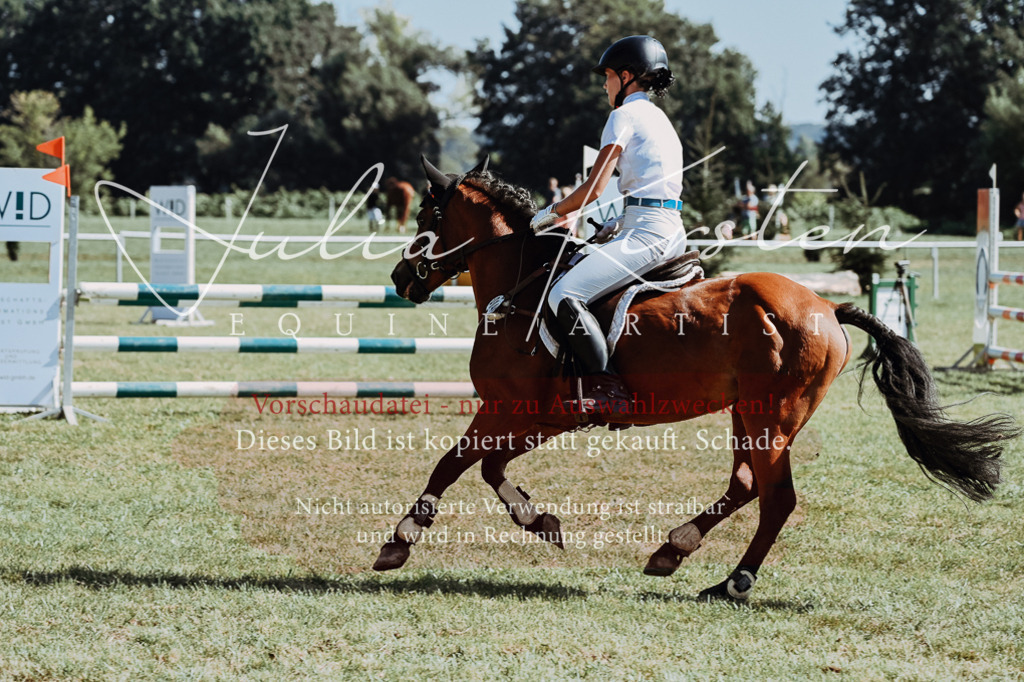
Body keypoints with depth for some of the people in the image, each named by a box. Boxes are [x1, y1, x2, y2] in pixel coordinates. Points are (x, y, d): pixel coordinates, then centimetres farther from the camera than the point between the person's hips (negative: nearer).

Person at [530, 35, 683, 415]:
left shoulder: (625, 115, -6)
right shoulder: (658, 118, 23)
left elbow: (594, 188, -11)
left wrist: (552, 213, 2)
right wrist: (621, 221, 20)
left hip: (645, 234, -11)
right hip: (670, 230, 11)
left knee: (565, 295, -20)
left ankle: (607, 389, -23)